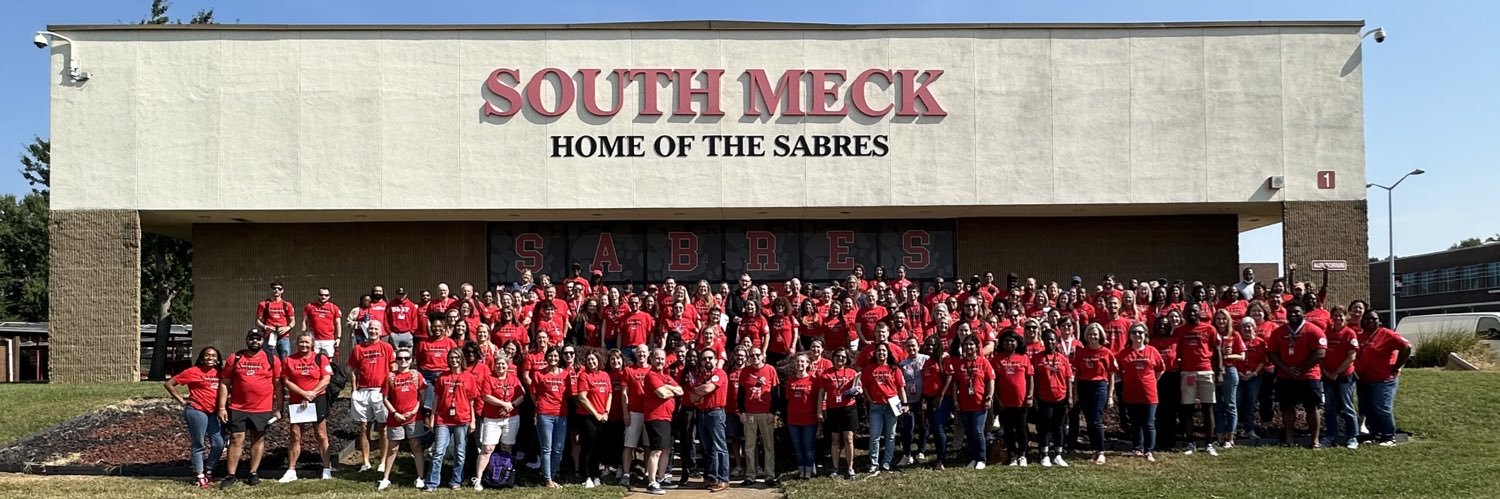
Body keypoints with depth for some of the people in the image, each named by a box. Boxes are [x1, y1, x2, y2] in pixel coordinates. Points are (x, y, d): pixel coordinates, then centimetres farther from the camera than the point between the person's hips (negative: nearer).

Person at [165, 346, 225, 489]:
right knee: (199, 445, 2)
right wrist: (181, 400, -4)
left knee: (219, 444, 4)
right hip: (197, 411, -5)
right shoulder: (192, 372, -6)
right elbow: (168, 383, -3)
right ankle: (200, 477, 12)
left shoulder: (219, 373, 9)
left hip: (214, 413, 6)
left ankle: (209, 471, 24)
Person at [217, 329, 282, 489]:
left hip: (262, 409, 0)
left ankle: (254, 474, 16)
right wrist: (222, 407, -1)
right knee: (236, 439, 1)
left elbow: (278, 385, 5)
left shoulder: (272, 359, 3)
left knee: (258, 440, 8)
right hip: (237, 408, 0)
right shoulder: (235, 358, 4)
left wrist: (278, 408, 2)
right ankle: (231, 475, 7)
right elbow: (225, 384, 5)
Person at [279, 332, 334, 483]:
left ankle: (327, 469, 9)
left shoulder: (321, 358, -1)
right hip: (296, 402, 2)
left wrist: (311, 395, -15)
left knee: (321, 435, 2)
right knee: (295, 436, 4)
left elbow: (326, 380, -7)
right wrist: (304, 393, -12)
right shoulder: (288, 360, 4)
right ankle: (291, 471, 9)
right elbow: (286, 381, -2)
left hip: (317, 401, -2)